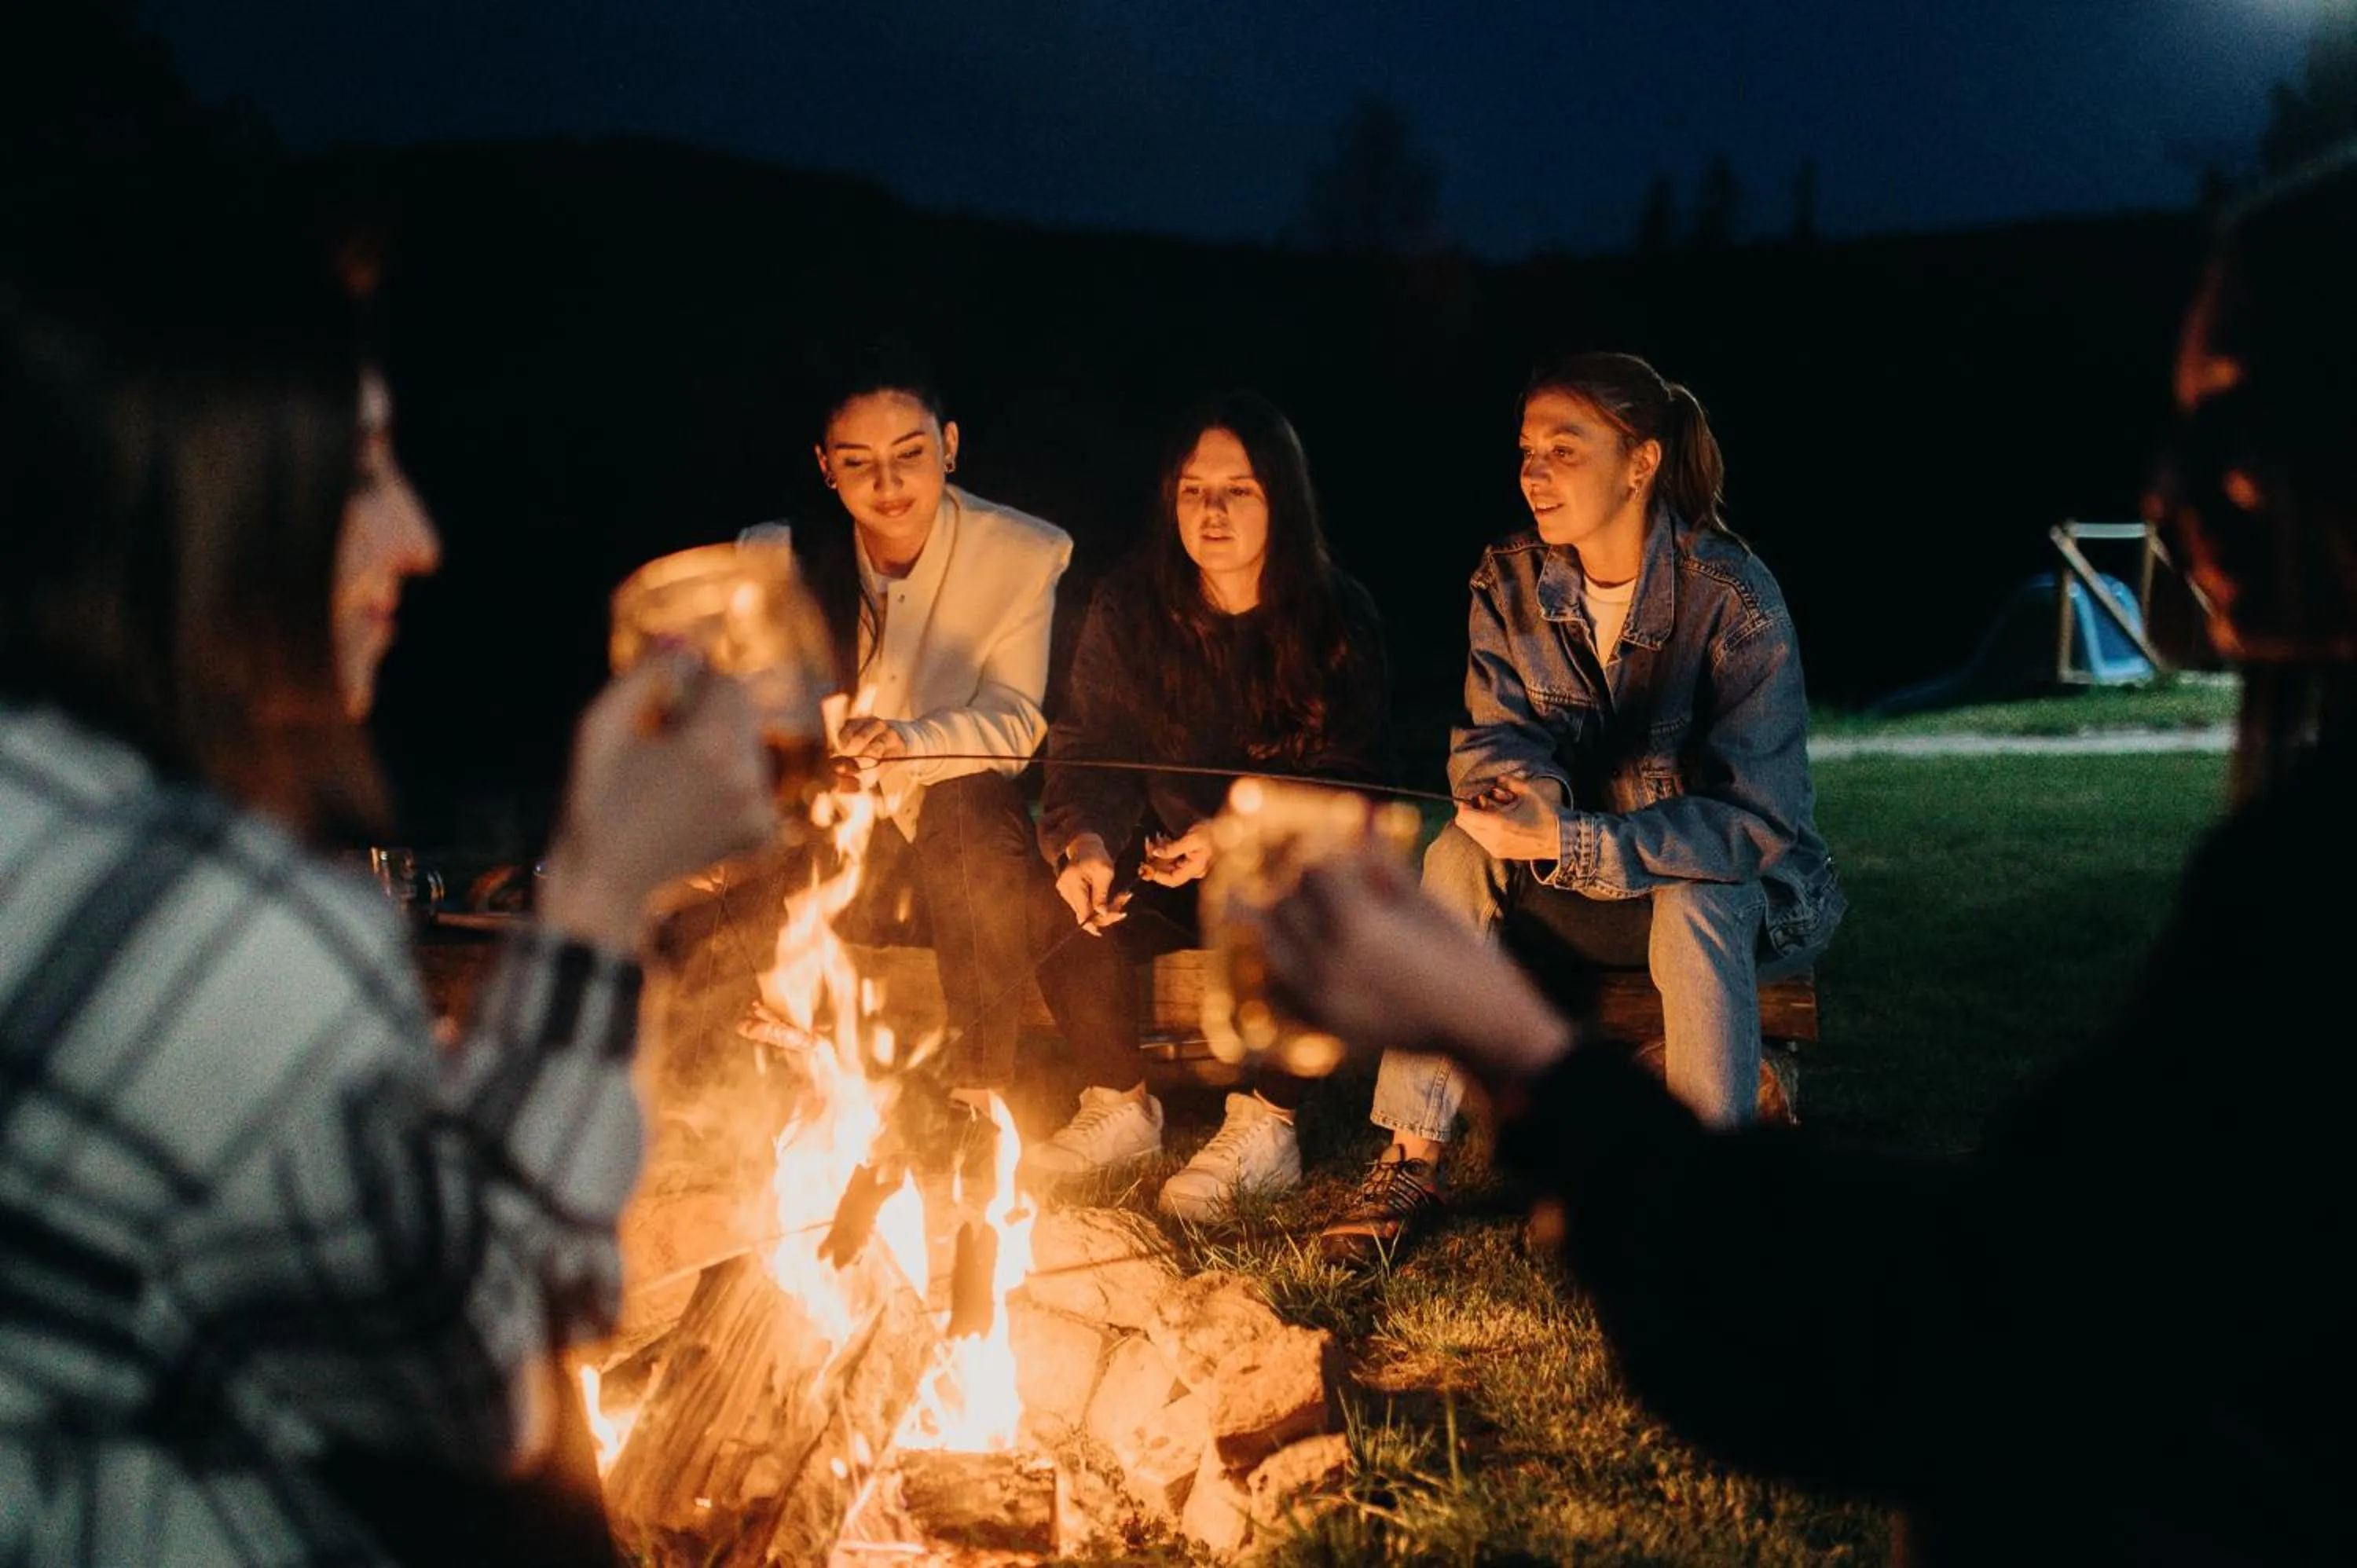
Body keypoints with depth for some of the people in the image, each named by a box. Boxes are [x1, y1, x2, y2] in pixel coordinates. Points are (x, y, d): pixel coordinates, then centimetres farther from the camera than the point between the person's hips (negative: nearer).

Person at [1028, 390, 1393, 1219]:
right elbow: (1088, 747, -5)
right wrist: (1087, 844, -27)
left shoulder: (1338, 617, -9)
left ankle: (1267, 1127, -19)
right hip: (1169, 853, 2)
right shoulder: (1127, 608, -3)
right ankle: (1120, 1105, -4)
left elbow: (1352, 778, -9)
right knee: (1070, 901, -26)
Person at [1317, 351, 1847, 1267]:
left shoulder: (1733, 599, -23)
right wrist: (1518, 787, -33)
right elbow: (1487, 740, -6)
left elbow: (1753, 819, -28)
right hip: (1588, 891, 5)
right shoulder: (1509, 583, -7)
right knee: (1459, 852, -21)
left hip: (1742, 895, -4)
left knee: (1690, 898, -37)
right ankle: (1413, 1161, -20)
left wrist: (1571, 843, -38)